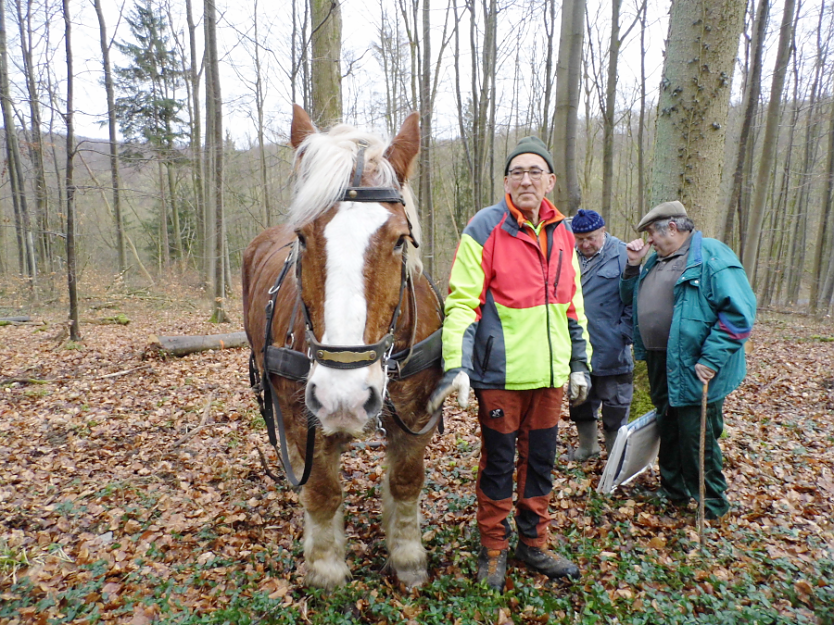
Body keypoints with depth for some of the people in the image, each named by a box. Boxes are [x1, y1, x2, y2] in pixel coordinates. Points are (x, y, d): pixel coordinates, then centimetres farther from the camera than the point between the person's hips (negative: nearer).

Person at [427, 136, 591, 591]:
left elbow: (573, 306, 15)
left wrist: (580, 363, 13)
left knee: (539, 463, 17)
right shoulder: (485, 229, -10)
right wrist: (457, 366, -24)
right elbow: (462, 302, -15)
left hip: (549, 374, 5)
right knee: (497, 463, 10)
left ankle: (533, 545, 37)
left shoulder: (562, 234, 8)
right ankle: (493, 549, 31)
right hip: (501, 373, -5)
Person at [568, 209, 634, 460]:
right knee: (580, 401, 19)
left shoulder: (622, 255, -9)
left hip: (610, 352, -4)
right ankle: (587, 444, 39)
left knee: (615, 405, 8)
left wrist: (624, 333, -13)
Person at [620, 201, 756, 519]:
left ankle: (711, 505, 24)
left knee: (697, 439, 3)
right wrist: (633, 265, 6)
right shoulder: (657, 259, 13)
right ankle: (673, 490, 39)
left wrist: (711, 359, -23)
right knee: (668, 431, 21)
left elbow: (739, 312, -21)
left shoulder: (712, 256, -14)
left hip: (693, 370, -8)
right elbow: (629, 298, 21)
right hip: (660, 364, 8)